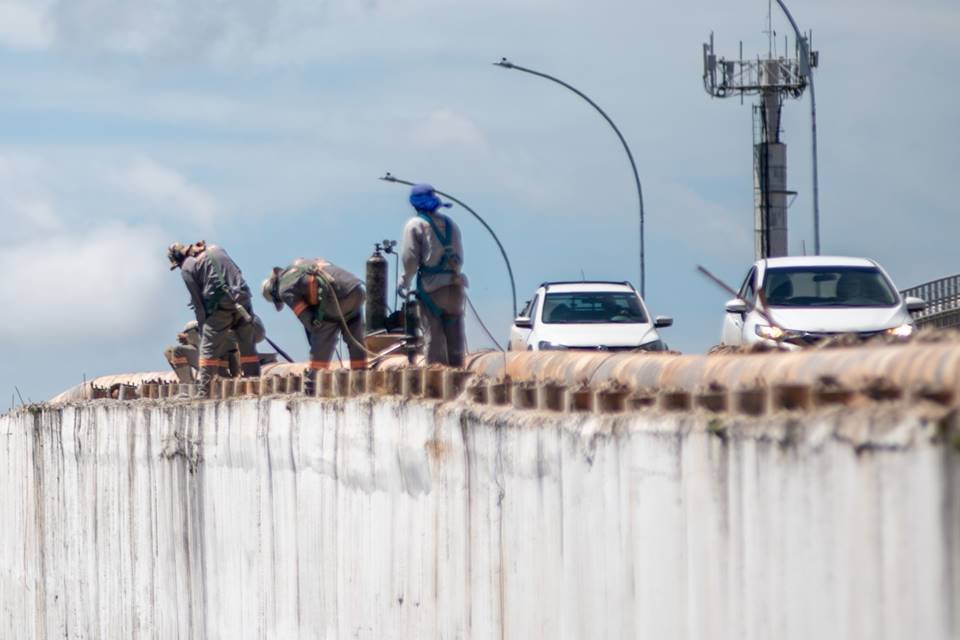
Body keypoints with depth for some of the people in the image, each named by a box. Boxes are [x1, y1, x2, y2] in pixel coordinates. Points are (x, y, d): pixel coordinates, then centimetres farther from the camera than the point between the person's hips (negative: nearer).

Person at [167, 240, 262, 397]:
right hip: (242, 300, 5)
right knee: (248, 349, 12)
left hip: (221, 307, -5)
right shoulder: (215, 249, 18)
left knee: (208, 350, 3)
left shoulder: (187, 268, 1)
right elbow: (236, 272, 19)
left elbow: (197, 302, 0)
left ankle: (203, 393, -1)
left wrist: (202, 328, 6)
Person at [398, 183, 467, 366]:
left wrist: (404, 283, 4)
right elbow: (459, 257, 15)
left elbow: (410, 258, -7)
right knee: (455, 337, 10)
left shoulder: (415, 225, -4)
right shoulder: (450, 224, 14)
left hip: (431, 287, -5)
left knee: (433, 337, -3)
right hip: (455, 284, 5)